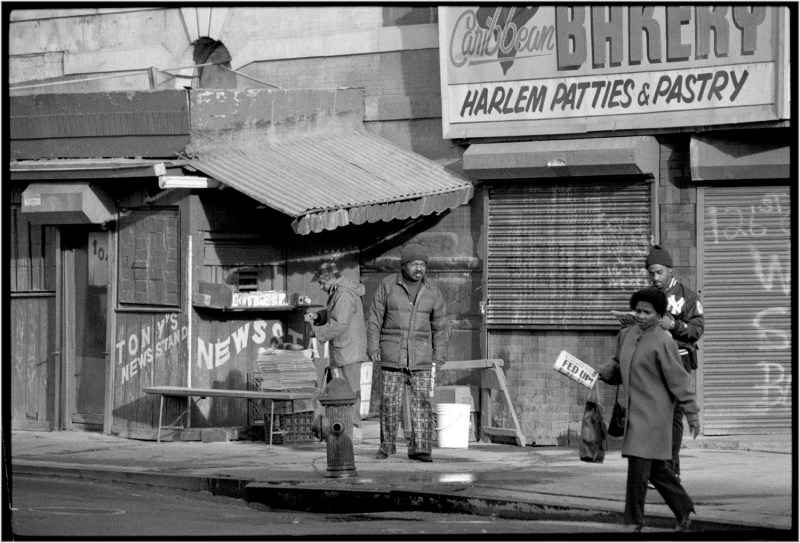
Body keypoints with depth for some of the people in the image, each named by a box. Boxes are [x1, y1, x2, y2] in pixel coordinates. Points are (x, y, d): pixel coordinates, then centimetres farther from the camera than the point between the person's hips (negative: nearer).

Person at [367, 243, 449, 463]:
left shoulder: (432, 291, 1)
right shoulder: (388, 286, -4)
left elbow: (440, 327, 7)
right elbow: (374, 319, -1)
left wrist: (438, 359, 2)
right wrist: (373, 349, -9)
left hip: (420, 357, 1)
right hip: (392, 355, -1)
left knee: (421, 401, -5)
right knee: (390, 401, -3)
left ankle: (419, 448, -4)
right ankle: (387, 445, 11)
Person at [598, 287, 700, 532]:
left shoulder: (663, 342, -13)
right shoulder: (626, 335, 9)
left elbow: (679, 380, -11)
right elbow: (618, 366, 23)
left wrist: (692, 414, -9)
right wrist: (602, 371, 1)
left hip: (654, 412, -8)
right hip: (635, 410, 8)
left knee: (639, 463, -11)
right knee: (656, 468, 14)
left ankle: (634, 521, -5)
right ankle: (684, 510, 27)